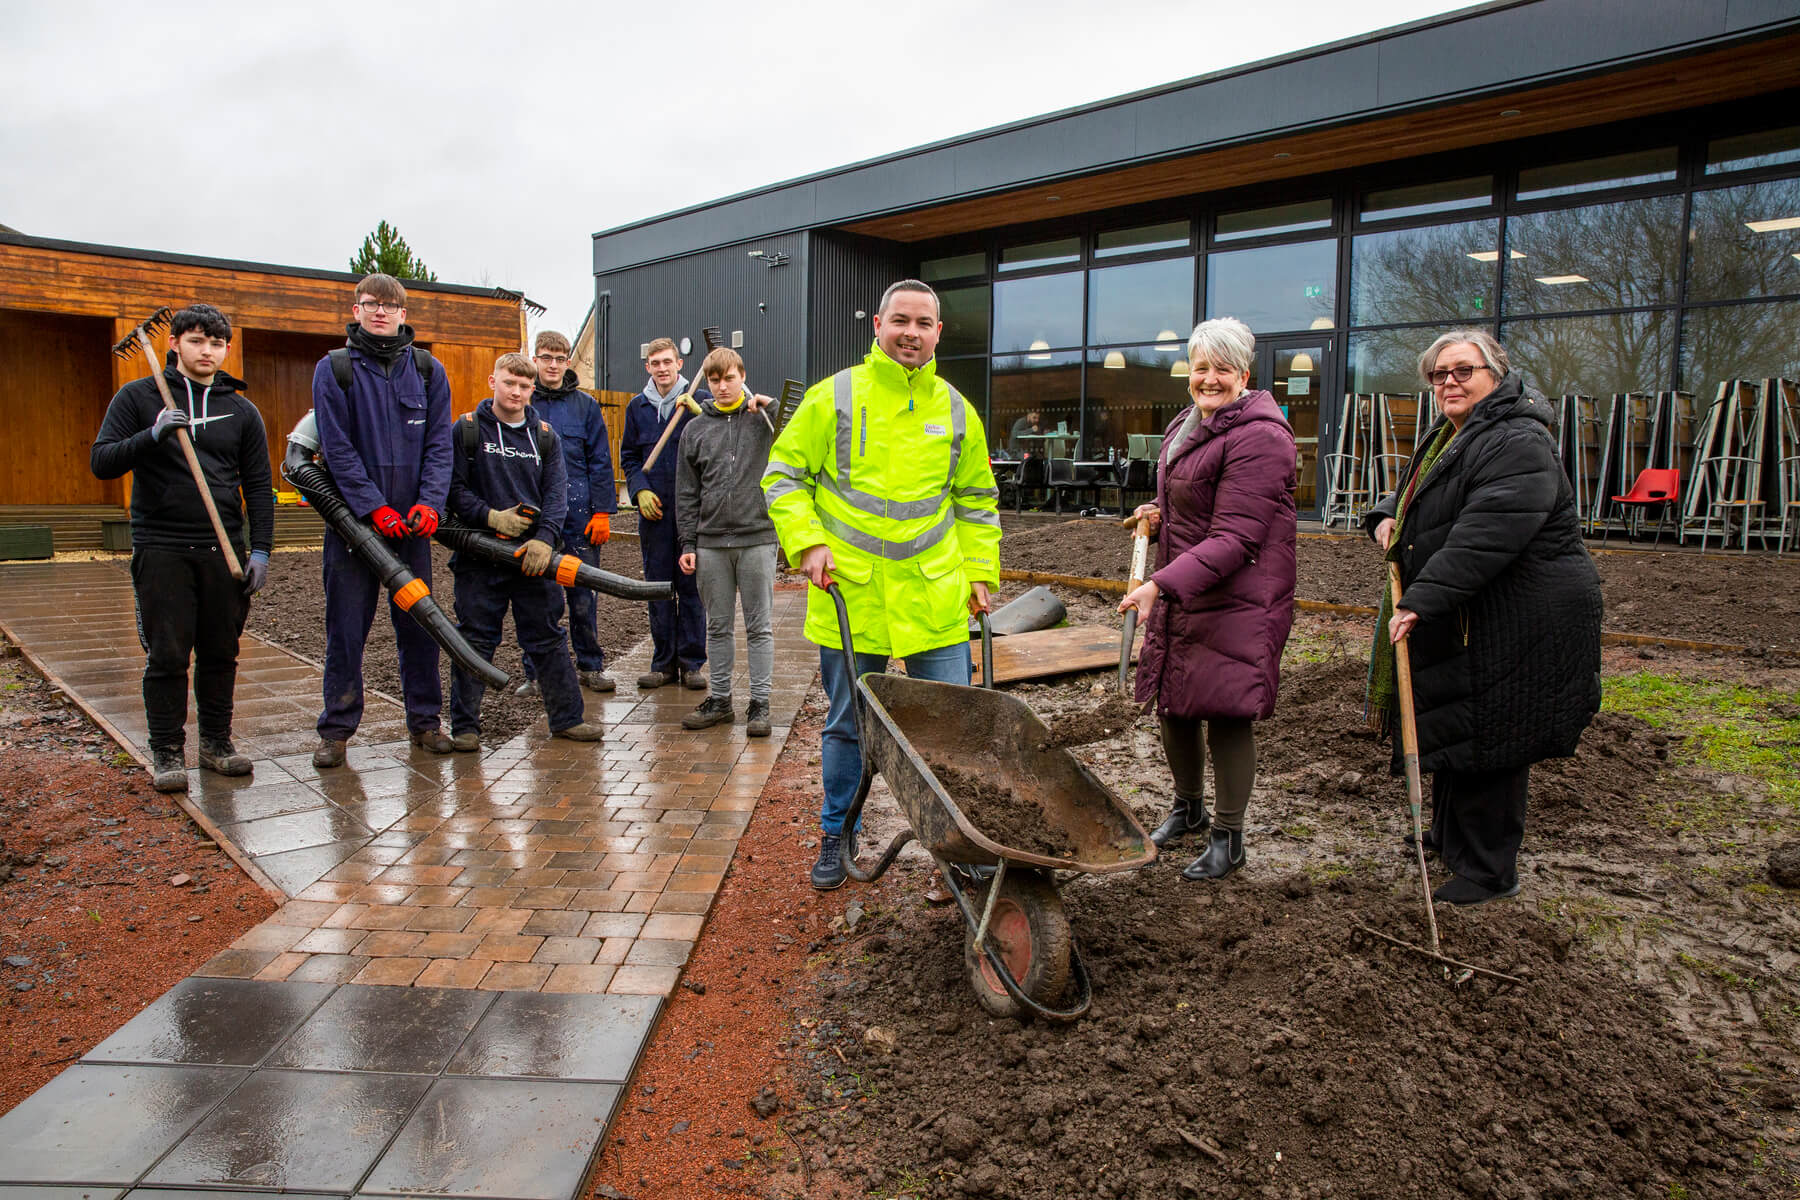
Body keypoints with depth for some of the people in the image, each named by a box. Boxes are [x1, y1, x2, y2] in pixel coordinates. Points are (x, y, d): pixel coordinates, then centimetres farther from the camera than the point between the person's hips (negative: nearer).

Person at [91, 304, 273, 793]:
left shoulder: (242, 411, 11)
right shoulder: (139, 397, 5)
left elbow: (258, 487, 10)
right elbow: (101, 461, -1)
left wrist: (260, 550, 2)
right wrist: (152, 436, -19)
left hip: (224, 549, 2)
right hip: (160, 548, -2)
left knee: (221, 653, 8)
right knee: (167, 655, 0)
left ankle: (217, 742, 20)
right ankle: (166, 751, 11)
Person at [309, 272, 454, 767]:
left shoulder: (429, 371, 7)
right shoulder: (333, 370, 0)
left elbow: (439, 445, 3)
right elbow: (338, 449, -6)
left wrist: (428, 504, -11)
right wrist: (375, 509, -14)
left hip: (413, 521, 2)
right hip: (352, 517, -2)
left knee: (419, 623, 8)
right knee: (346, 628, 3)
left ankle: (424, 720, 20)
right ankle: (337, 729, 14)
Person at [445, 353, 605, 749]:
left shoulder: (544, 435, 9)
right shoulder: (468, 430, 2)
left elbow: (557, 492, 1)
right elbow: (453, 487, -2)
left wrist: (544, 538, -14)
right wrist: (490, 516, -16)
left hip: (534, 554, 2)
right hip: (479, 553, -2)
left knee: (547, 638, 9)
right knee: (475, 639, 3)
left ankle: (567, 717, 17)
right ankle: (465, 726, 14)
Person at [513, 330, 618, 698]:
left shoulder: (585, 405, 7)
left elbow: (600, 461, 5)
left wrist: (602, 512, -2)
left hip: (577, 511, 0)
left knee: (582, 595, 5)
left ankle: (591, 665, 18)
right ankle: (535, 673, 15)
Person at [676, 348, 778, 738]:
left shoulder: (765, 419, 3)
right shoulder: (696, 430, 9)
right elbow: (686, 493, 10)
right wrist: (687, 543, 4)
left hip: (758, 538, -2)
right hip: (711, 543, 3)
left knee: (759, 627, 3)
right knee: (718, 627, 11)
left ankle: (759, 704, 10)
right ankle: (720, 700, 21)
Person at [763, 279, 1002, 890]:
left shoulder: (956, 410, 9)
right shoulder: (833, 397, 0)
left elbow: (976, 502, 17)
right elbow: (783, 476, 3)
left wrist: (981, 572, 11)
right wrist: (808, 542, -9)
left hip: (935, 600, 2)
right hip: (849, 596, -1)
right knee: (846, 725, 12)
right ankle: (836, 834, 31)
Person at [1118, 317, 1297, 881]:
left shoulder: (1258, 437, -17)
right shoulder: (1185, 426, 13)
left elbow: (1234, 539, -24)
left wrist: (1159, 585, -30)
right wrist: (1158, 514, 5)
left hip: (1237, 599, -9)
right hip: (1180, 595, 9)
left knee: (1226, 716, -1)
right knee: (1174, 706, 15)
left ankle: (1227, 836, 18)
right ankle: (1188, 807, 38)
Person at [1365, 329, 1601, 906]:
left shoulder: (1518, 443, -18)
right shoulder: (1446, 435, 14)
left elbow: (1484, 537, -30)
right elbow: (1413, 493, 29)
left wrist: (1420, 600, -33)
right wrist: (1387, 515, 5)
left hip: (1513, 624, -10)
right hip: (1462, 617, 10)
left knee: (1485, 737, -2)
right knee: (1452, 724, 20)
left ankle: (1489, 871, 12)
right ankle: (1449, 837, 39)